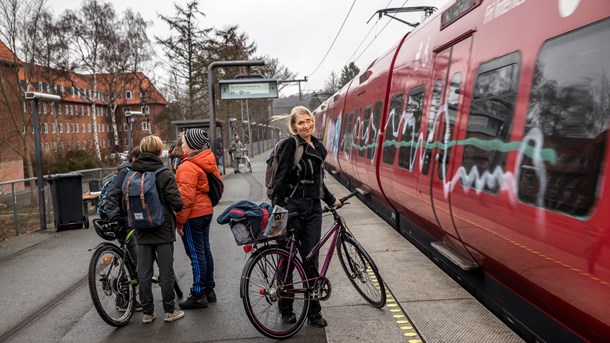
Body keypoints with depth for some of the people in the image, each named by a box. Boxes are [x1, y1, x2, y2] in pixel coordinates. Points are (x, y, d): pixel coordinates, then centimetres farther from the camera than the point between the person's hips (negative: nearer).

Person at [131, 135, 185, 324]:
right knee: (166, 272, 6)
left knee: (144, 273, 11)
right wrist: (178, 208, 4)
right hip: (163, 230, -4)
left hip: (141, 232, 4)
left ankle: (147, 312, 20)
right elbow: (176, 203, -18)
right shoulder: (165, 174, -14)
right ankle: (169, 311, 16)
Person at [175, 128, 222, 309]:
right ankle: (209, 290, 27)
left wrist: (180, 221, -16)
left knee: (196, 254, -1)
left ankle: (198, 296, 8)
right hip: (206, 211, 9)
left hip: (193, 215, -9)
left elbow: (186, 197, -22)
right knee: (205, 251, 16)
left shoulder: (188, 166, -18)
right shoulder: (209, 162, 8)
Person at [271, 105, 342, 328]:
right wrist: (276, 206, -20)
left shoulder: (318, 147, 13)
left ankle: (314, 312, 19)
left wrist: (331, 200, 29)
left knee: (311, 260, 8)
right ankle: (285, 309, 23)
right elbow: (281, 177, -14)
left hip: (313, 208, 6)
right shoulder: (291, 145, -7)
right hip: (293, 207, -5)